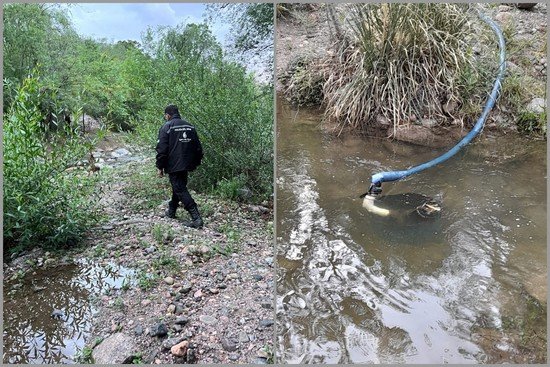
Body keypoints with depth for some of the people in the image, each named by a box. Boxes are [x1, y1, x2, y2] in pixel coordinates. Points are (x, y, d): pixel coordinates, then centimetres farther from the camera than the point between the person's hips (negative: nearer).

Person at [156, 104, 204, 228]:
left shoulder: (166, 127, -8)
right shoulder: (190, 126, 10)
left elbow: (162, 149, -13)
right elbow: (198, 148, 12)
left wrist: (160, 167, -5)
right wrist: (195, 163, 20)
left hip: (173, 166, -7)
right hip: (187, 166, 7)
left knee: (180, 190, -5)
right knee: (178, 186, 23)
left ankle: (196, 218, -14)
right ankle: (171, 211, 39)